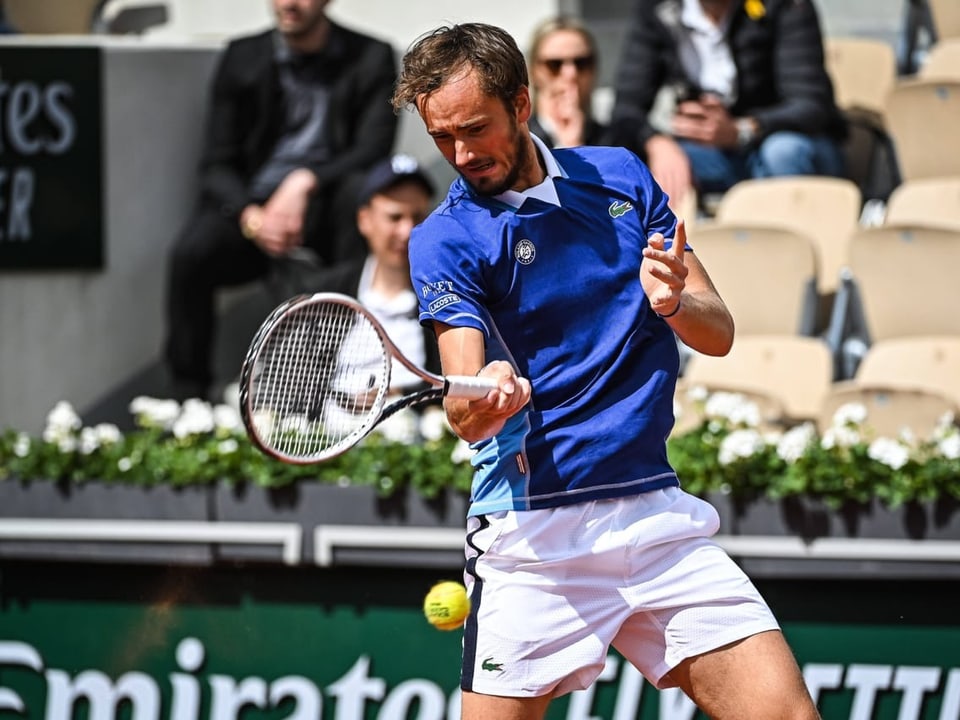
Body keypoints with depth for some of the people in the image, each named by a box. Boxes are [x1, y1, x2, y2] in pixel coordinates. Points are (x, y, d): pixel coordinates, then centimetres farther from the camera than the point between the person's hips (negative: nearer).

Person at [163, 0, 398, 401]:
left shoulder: (371, 59, 3)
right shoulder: (242, 58, 7)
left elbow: (374, 150, -9)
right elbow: (217, 166, 3)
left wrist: (305, 183, -26)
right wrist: (251, 217, -19)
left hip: (324, 213, -1)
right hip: (253, 206, 1)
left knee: (357, 188, -34)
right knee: (190, 254, -29)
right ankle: (187, 394, -18)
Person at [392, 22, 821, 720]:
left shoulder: (621, 175, 9)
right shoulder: (446, 238, -3)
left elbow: (719, 333, 8)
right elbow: (465, 414, -14)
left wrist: (674, 301, -14)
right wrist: (486, 398, -38)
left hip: (656, 510, 3)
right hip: (534, 526, -3)